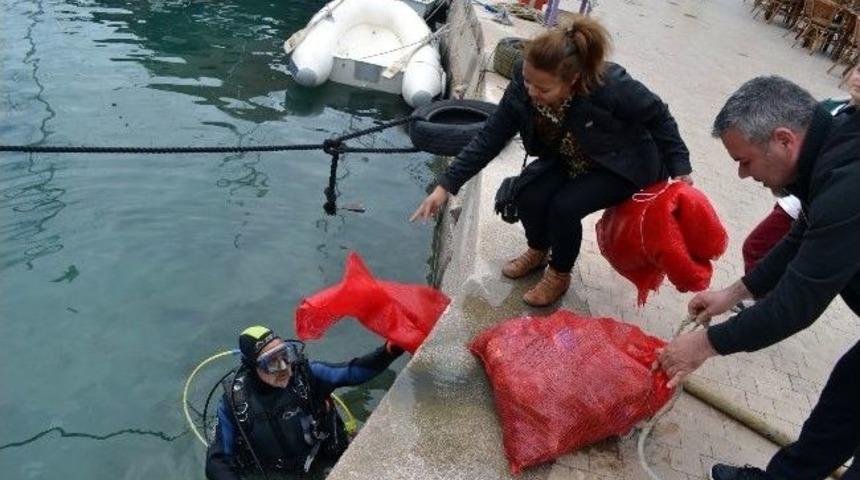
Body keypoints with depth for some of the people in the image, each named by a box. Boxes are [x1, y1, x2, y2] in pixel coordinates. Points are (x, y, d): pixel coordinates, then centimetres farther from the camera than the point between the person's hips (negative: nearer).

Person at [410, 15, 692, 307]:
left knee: (565, 206, -26)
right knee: (528, 194, -21)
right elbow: (490, 138, -18)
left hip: (624, 165, -4)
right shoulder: (523, 87, -25)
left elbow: (658, 116, -18)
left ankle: (560, 275, 4)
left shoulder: (611, 87, -36)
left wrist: (679, 169, -14)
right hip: (569, 161, 4)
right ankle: (538, 252, 13)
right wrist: (446, 186, -22)